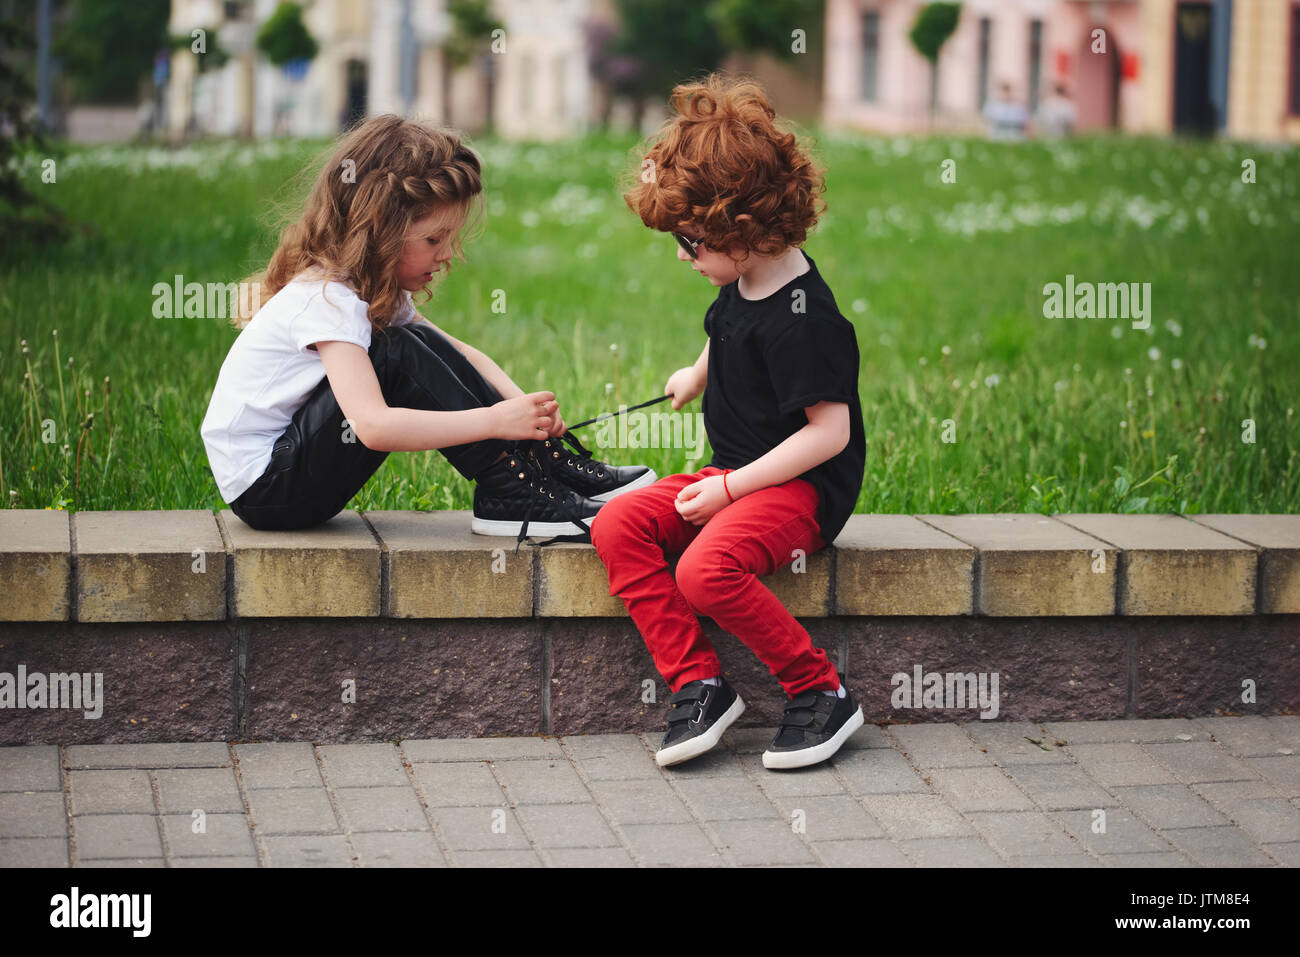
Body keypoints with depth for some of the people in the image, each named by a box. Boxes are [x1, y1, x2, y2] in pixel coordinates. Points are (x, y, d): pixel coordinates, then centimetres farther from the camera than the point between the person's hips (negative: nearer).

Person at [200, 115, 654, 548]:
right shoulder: (329, 299, -23)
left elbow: (458, 355, 11)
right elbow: (373, 426, -36)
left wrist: (520, 403, -9)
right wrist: (493, 421, -34)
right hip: (262, 487, -9)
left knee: (427, 348, -2)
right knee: (400, 358, -25)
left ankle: (548, 465, -4)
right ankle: (510, 494, -20)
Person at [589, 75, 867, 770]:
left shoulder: (802, 317, -22)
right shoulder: (744, 286, 6)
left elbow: (831, 430, -25)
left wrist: (732, 487, -23)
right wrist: (698, 375, 45)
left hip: (802, 487, -10)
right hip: (734, 476, 10)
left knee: (706, 570, -33)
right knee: (616, 526, -9)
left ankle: (821, 693, -16)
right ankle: (696, 684, -11)